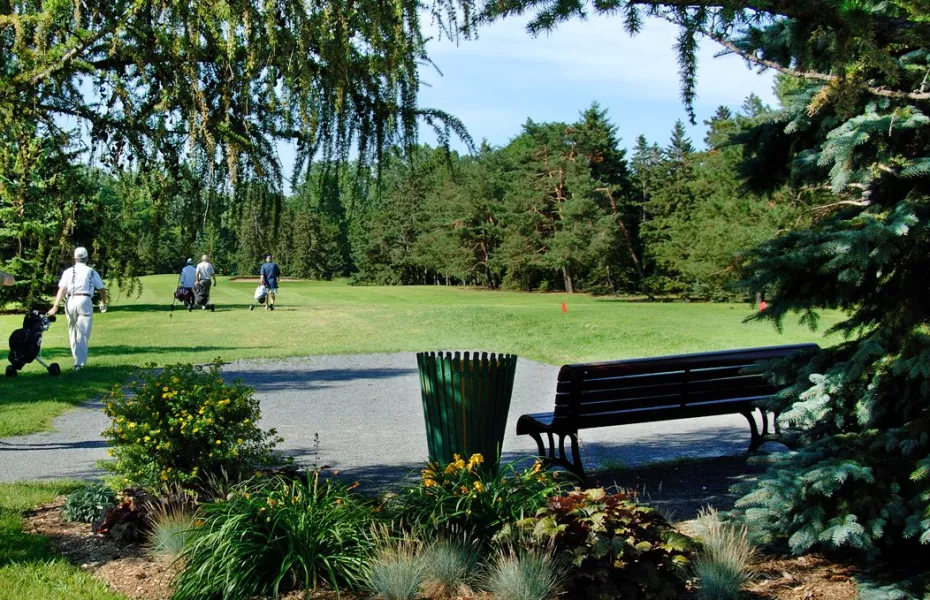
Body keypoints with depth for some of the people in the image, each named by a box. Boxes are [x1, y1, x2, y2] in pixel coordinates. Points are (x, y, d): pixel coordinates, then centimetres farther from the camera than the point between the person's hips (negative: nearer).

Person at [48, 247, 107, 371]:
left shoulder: (68, 271, 9)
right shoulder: (91, 272, 10)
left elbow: (62, 289, -3)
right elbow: (102, 289, 11)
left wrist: (55, 306, -8)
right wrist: (103, 303, 29)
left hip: (71, 301, 1)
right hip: (85, 301, -1)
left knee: (73, 331, 16)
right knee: (83, 334, -1)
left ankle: (77, 359, 19)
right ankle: (80, 362, -10)